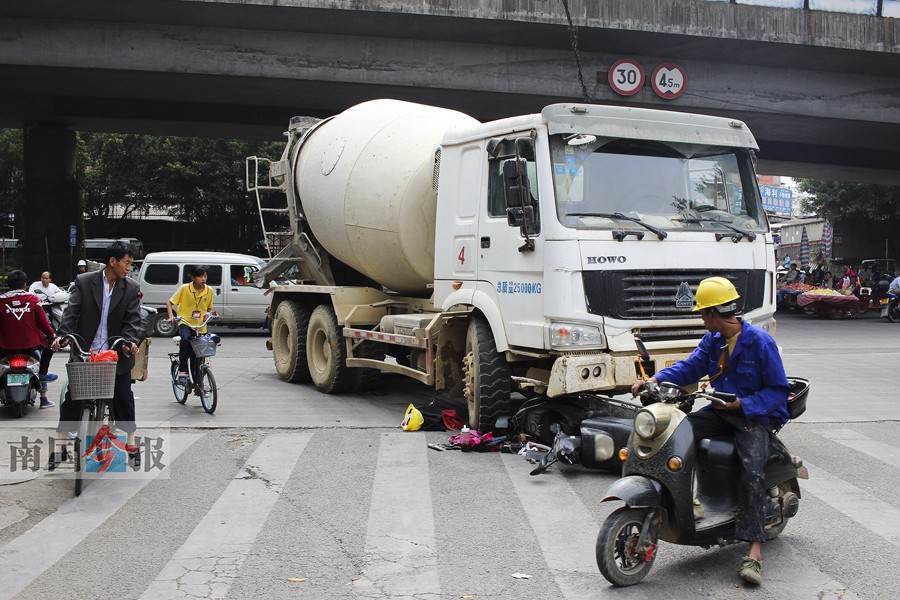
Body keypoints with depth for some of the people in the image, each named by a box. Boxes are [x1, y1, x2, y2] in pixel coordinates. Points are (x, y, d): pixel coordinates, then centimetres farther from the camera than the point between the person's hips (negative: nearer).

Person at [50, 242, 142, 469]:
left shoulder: (131, 288, 0)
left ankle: (130, 443, 18)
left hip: (117, 354, 1)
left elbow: (132, 319, -4)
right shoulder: (84, 282, -4)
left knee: (124, 399, 6)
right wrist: (63, 335, -25)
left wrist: (129, 340, -21)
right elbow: (72, 312, -10)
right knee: (72, 398, 5)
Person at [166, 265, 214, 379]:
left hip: (200, 325, 3)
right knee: (185, 339, -35)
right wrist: (171, 316, -17)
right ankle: (182, 369, -22)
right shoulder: (184, 289, -8)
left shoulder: (209, 291, 1)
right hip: (185, 322, -3)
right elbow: (169, 302, -1)